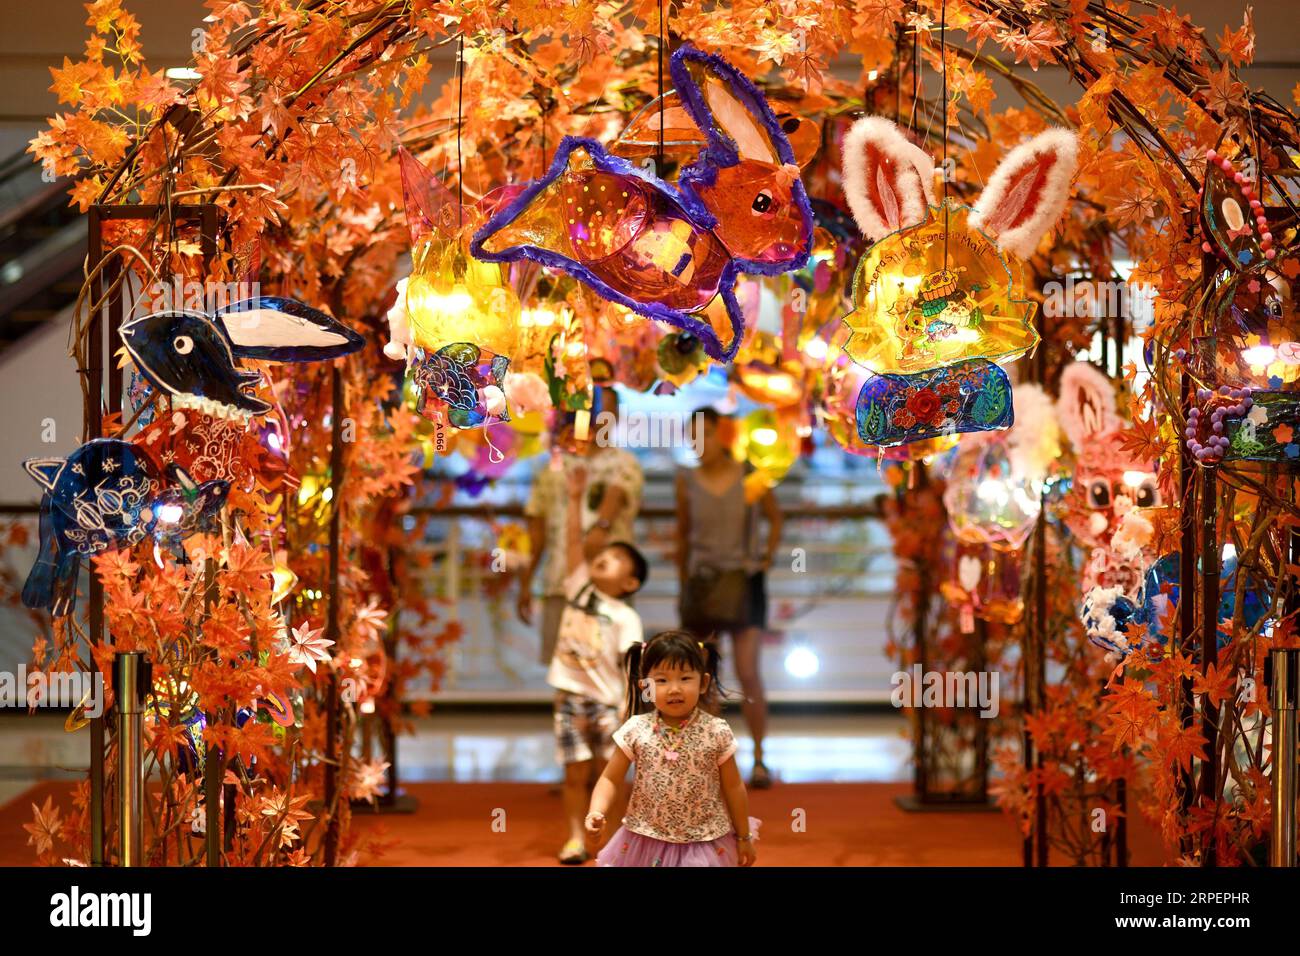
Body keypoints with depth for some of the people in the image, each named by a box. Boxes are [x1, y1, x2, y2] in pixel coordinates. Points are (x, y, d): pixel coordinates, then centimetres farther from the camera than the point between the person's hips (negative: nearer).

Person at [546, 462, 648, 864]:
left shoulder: (625, 617, -4)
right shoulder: (580, 587, 5)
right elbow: (573, 542, -2)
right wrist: (575, 498, -9)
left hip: (605, 702, -2)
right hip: (569, 698, 2)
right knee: (576, 773, 2)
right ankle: (575, 838, 9)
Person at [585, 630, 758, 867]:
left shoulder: (716, 732, -12)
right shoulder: (636, 731, -10)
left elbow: (733, 787, -1)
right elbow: (610, 779, -3)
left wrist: (744, 837, 6)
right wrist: (596, 813, -21)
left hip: (704, 844, -1)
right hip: (646, 841, 1)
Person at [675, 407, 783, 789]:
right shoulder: (687, 481, 1)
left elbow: (775, 518, 12)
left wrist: (768, 555, 0)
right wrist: (683, 583, 14)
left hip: (744, 582, -2)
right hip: (702, 584, 2)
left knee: (748, 672, -10)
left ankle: (759, 758, -1)